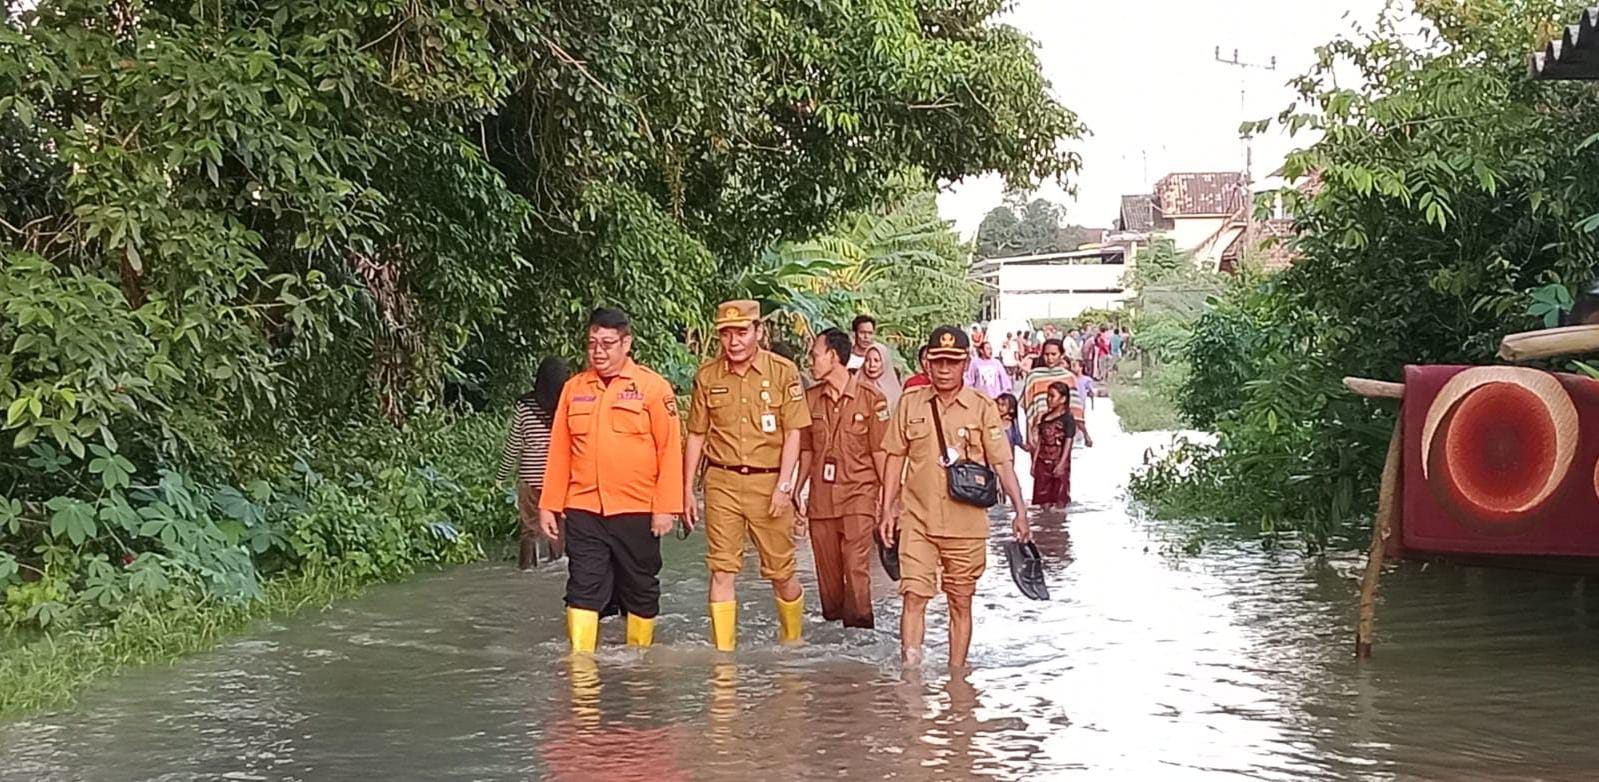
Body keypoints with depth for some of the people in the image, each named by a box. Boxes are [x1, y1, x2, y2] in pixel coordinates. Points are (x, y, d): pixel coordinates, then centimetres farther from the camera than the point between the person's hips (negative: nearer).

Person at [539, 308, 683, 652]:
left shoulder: (653, 387, -1)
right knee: (583, 589, -4)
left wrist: (665, 507, -9)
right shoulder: (574, 388, 9)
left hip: (636, 511, -2)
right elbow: (559, 451, 11)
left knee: (641, 591, 9)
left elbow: (670, 450, -4)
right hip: (583, 510, 2)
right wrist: (548, 505, 7)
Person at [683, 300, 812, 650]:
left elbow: (793, 432, -3)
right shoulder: (707, 376, 5)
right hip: (721, 482, 2)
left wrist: (783, 486, -11)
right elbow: (696, 437, 11)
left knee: (781, 571, 6)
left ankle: (793, 643, 28)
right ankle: (723, 652, 2)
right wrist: (687, 492, 8)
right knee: (721, 570, -2)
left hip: (769, 482, -2)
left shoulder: (783, 371, -2)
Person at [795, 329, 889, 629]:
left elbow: (880, 451, -2)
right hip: (821, 495, 5)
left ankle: (858, 626, -4)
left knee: (857, 566, -10)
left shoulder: (870, 397, -4)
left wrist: (887, 495, -4)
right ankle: (832, 624, 18)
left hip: (858, 492, -4)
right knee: (827, 568, 7)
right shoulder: (811, 398, 10)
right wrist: (798, 492, 13)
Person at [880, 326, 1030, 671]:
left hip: (966, 523, 0)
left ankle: (956, 672, 18)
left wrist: (1020, 510, -7)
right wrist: (888, 508, 7)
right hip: (917, 520, 0)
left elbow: (1002, 463, 0)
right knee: (914, 594, -9)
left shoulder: (982, 408, 0)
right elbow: (896, 459, 11)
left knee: (961, 601, 8)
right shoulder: (911, 404, 5)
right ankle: (910, 668, -9)